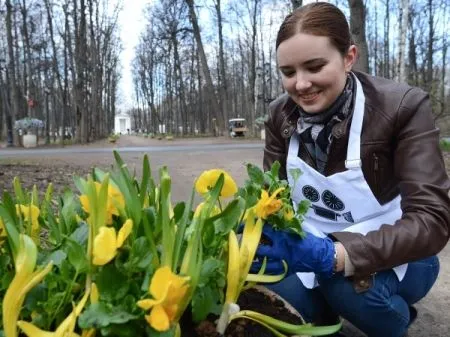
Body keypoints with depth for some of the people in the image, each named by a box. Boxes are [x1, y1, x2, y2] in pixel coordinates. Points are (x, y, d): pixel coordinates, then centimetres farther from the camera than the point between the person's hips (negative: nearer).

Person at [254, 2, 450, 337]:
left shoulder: (404, 107, -21)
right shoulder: (280, 114, -8)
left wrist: (332, 256, -41)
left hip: (391, 256, -3)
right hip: (312, 251, 3)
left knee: (345, 278, -35)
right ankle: (327, 309, 10)